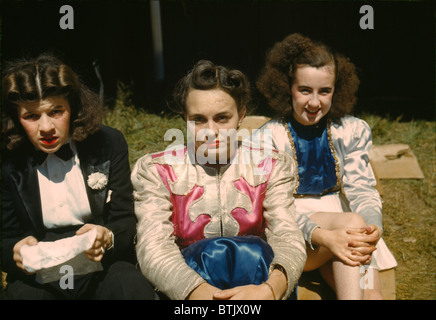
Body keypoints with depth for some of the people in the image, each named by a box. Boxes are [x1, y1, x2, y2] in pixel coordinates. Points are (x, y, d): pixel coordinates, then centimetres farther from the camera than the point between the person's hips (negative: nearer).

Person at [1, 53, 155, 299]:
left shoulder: (109, 144, 1)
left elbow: (125, 222, 2)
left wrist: (107, 237, -22)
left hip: (103, 272, -1)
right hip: (39, 281, 1)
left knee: (131, 285, -32)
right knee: (21, 292, -31)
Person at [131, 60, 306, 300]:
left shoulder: (271, 167, 5)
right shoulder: (157, 171, 2)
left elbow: (288, 238, -9)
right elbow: (153, 247, -13)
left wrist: (270, 288, -34)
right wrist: (199, 291, -35)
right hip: (183, 287, -1)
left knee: (251, 251, -32)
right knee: (211, 252, -33)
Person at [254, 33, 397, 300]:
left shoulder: (353, 131, 6)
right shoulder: (268, 138, -6)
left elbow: (362, 190, 2)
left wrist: (373, 227, -22)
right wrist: (322, 235, -32)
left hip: (344, 229, 3)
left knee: (372, 293, -25)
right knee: (353, 221, -31)